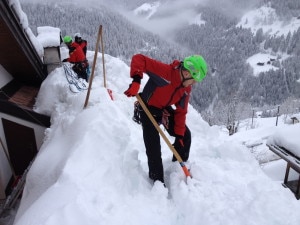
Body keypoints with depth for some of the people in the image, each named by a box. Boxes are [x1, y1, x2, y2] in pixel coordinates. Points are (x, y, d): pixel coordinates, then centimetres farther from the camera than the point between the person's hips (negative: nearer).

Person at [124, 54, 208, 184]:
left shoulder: (186, 88, -8)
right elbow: (138, 59, -33)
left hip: (165, 109, 7)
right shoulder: (165, 71, -31)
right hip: (148, 109, -7)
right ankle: (157, 180, 11)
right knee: (153, 146, -10)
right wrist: (136, 81, -46)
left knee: (185, 135, 9)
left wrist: (179, 134, -6)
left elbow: (181, 111, -3)